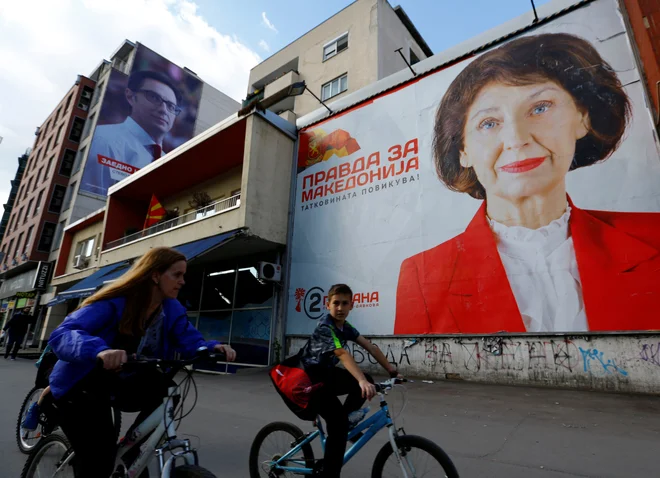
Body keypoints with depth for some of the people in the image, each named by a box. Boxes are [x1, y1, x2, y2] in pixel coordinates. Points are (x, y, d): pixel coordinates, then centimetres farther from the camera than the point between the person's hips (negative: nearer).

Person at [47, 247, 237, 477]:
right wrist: (100, 350, -57)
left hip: (117, 387, 5)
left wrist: (213, 347, -37)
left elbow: (191, 340, -14)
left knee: (160, 386, -20)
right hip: (80, 387, -5)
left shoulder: (172, 309, -10)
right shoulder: (114, 303, -26)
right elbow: (61, 335, -36)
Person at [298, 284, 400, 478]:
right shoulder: (325, 327, -26)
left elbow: (370, 347, -3)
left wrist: (392, 370, -9)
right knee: (338, 423, -16)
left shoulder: (346, 327, 0)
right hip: (310, 378, -8)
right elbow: (342, 354, -41)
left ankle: (348, 414, 6)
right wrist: (362, 381, -53)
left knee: (367, 381, -8)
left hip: (327, 374, 8)